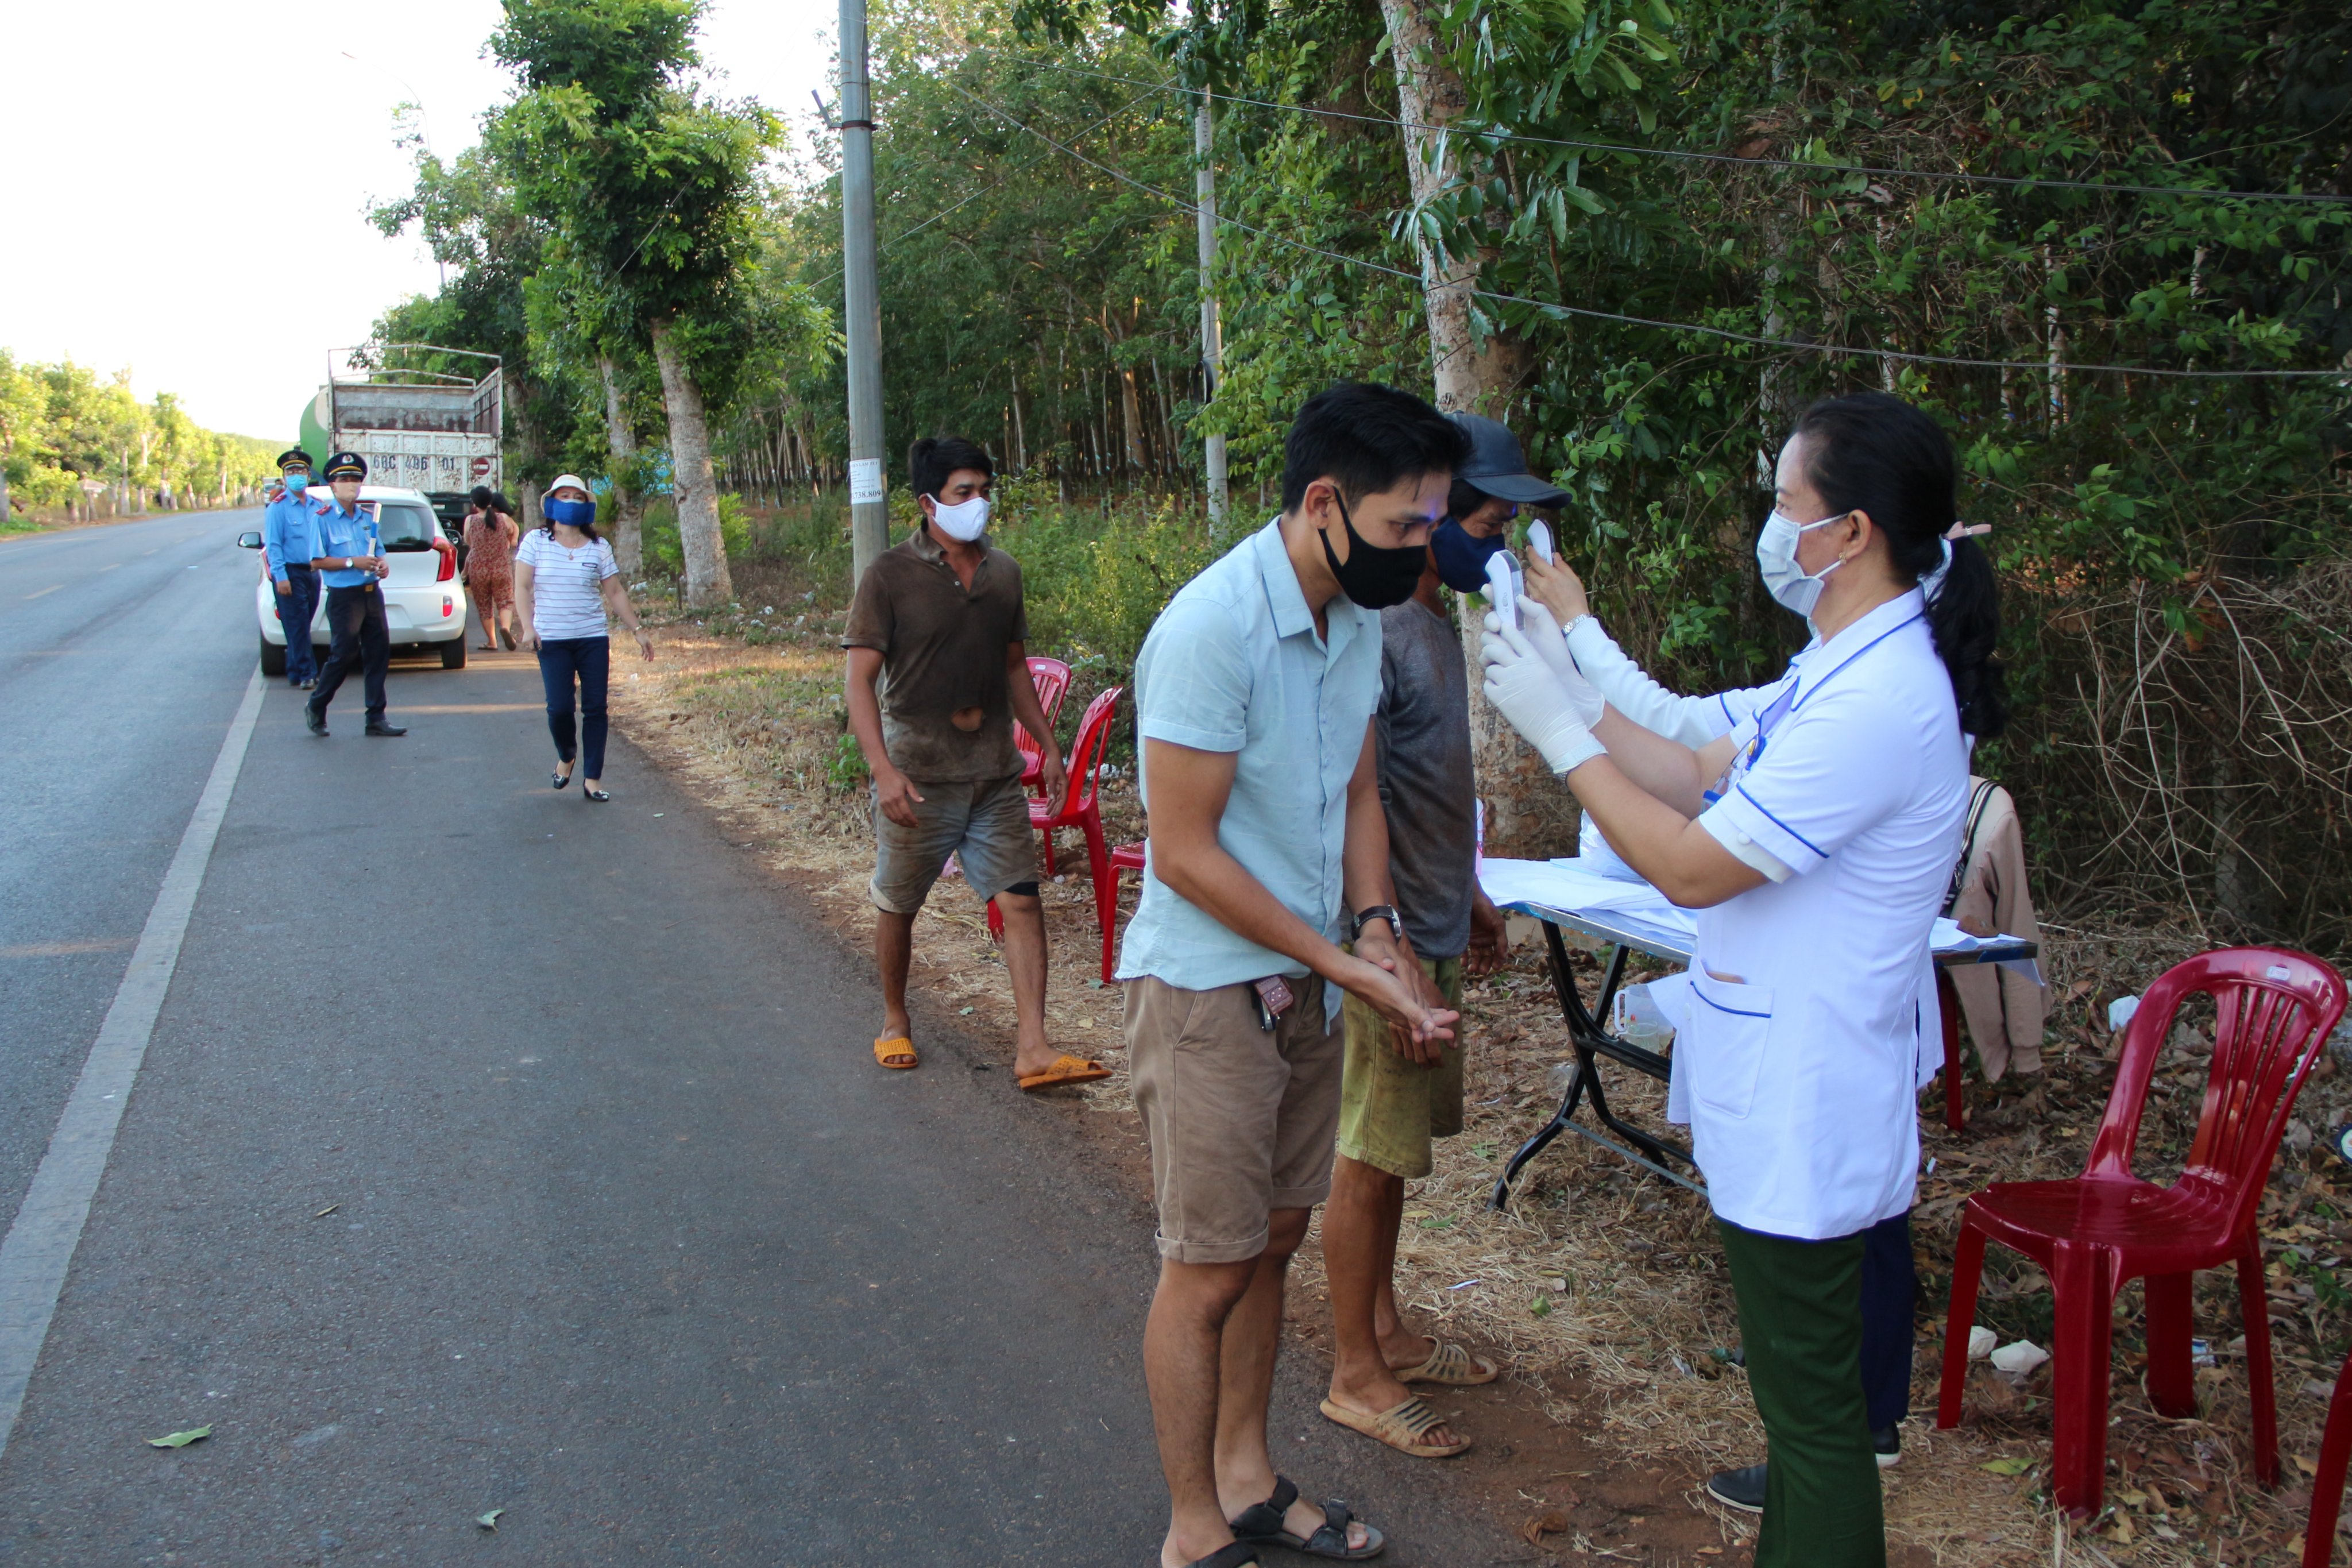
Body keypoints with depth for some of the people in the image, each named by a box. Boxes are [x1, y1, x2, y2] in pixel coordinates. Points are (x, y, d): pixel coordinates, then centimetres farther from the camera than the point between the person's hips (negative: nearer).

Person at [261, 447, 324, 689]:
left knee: (302, 627, 11)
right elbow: (273, 545, -10)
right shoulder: (278, 506, -6)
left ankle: (295, 673, 18)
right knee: (297, 627, -6)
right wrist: (280, 576, -16)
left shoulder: (316, 506, 11)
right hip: (290, 573, -6)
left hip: (312, 572, 6)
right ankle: (307, 674, -6)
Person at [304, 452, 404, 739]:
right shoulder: (324, 518, -5)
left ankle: (376, 718, 10)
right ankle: (315, 709, 17)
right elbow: (318, 560, -9)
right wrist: (353, 562, -18)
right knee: (344, 655, -4)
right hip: (344, 597, -6)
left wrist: (383, 565, -2)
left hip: (372, 593, 6)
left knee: (378, 653, 4)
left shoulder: (368, 517, 13)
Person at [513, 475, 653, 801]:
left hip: (594, 638, 2)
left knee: (595, 708, -1)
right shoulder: (535, 541, 2)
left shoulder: (599, 548, 6)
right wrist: (528, 627, -12)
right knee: (560, 707, -9)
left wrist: (638, 630, 6)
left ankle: (592, 779, 6)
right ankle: (566, 756, 23)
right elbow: (523, 588, 0)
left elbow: (616, 593, 10)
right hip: (552, 640, -2)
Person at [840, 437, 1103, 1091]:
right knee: (897, 907, 11)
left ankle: (1032, 1049, -3)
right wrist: (884, 770, -24)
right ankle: (895, 1019, 35)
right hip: (918, 778, -4)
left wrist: (1048, 745, 13)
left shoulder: (1004, 572, 7)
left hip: (996, 775, 4)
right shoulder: (891, 575, -9)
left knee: (1022, 901, -5)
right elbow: (859, 678, -13)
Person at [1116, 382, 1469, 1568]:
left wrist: (1375, 928, -3)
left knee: (1272, 1241, 18)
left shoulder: (1358, 617, 3)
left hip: (1307, 983, 8)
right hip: (1207, 992, -8)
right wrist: (1352, 966, -20)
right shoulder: (1211, 628, -23)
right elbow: (1183, 851, -22)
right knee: (1208, 1269, 4)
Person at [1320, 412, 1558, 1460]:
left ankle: (1387, 1333, 33)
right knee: (1369, 1158, 3)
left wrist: (1466, 899, 24)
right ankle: (1356, 1371, 17)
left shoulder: (1433, 619, 11)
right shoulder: (1375, 629, -20)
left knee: (1394, 1148, 19)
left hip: (1431, 931, 9)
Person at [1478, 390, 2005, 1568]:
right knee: (1804, 1372, 26)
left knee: (1811, 1398, 5)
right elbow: (1705, 782, 9)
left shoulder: (1877, 700, -26)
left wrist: (1561, 735, -16)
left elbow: (1692, 866, -23)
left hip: (1802, 1111, -11)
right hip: (1784, 1085, 11)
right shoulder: (1847, 665, 7)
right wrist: (1572, 690, 4)